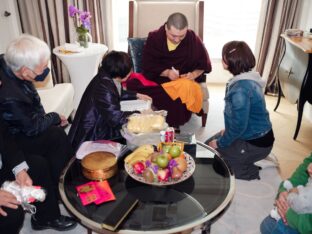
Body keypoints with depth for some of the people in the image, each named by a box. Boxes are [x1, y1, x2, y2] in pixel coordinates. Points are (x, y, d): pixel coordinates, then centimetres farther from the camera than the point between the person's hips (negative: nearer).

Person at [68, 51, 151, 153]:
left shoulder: (107, 77, -4)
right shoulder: (104, 88, -32)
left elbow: (119, 93, 19)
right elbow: (115, 118, -30)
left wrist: (136, 95, 16)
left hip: (100, 121, 9)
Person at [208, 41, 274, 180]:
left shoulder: (241, 88, -30)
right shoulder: (248, 78, 1)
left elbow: (239, 125, -26)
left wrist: (220, 143, -12)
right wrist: (228, 130, 14)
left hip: (255, 144, -9)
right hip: (257, 135, 9)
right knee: (210, 142, 17)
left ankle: (252, 171, 7)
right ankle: (249, 162, 17)